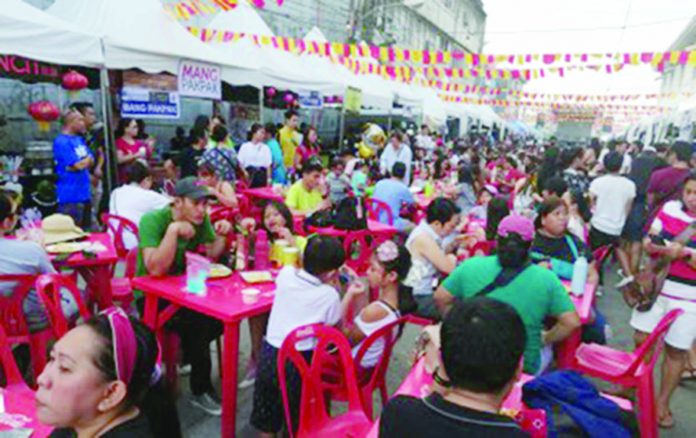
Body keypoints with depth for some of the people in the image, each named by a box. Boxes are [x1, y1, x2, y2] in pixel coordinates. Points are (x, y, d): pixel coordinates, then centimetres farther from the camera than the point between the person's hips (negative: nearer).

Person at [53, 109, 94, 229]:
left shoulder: (79, 139, 14)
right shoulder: (62, 142, -13)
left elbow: (91, 161, 11)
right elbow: (77, 165, -16)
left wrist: (82, 163, -8)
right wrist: (87, 159, 3)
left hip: (85, 193, 9)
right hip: (71, 196, -9)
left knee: (86, 231, 17)